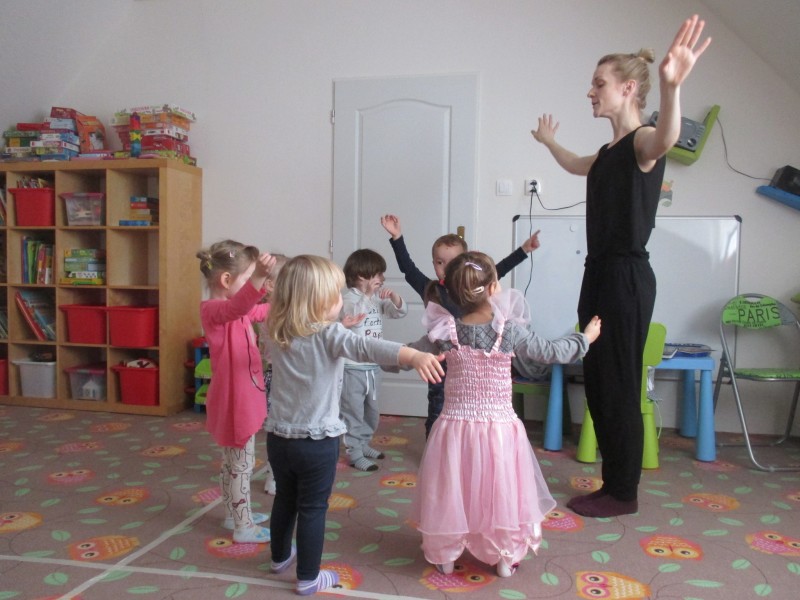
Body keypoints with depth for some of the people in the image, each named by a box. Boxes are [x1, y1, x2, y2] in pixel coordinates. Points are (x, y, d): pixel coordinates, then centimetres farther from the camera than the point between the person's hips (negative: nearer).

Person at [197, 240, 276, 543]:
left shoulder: (234, 308, 9)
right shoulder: (213, 309, -22)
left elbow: (259, 311, 30)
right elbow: (239, 305, -47)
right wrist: (258, 279, -63)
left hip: (242, 397, 10)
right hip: (234, 400, -10)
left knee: (232, 461, 22)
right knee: (242, 464, 3)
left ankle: (234, 515, 37)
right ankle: (244, 527, 16)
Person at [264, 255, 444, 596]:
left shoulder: (275, 334, -2)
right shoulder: (330, 335, -21)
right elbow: (368, 347, -39)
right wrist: (414, 356, -53)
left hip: (278, 437, 6)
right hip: (317, 441, -6)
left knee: (285, 498, 25)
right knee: (313, 509, 10)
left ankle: (280, 557, 46)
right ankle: (308, 578, 24)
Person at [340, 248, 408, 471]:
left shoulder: (379, 297, 5)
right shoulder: (349, 298, -16)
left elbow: (400, 312, 3)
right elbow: (353, 317, -33)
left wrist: (394, 297, -15)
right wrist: (368, 295, -38)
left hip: (373, 367, 8)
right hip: (353, 368, -7)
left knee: (372, 411, 20)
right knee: (353, 412, 3)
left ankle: (364, 444, 36)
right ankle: (355, 453, 13)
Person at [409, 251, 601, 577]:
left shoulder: (446, 331, -9)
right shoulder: (510, 331, -13)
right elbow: (552, 352, -2)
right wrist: (585, 338, 15)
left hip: (455, 427, 1)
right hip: (499, 429, -1)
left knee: (453, 493, 17)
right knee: (498, 493, 17)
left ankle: (445, 556, 32)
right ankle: (504, 558, 33)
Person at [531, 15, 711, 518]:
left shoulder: (643, 142, -11)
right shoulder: (610, 150, 16)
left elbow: (667, 139, -37)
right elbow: (576, 166, 39)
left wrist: (672, 88, -57)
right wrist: (548, 141, 56)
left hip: (627, 279, -9)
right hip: (600, 274, 9)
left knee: (619, 387, -1)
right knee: (597, 383, 12)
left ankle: (623, 494, 15)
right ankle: (614, 485, 25)